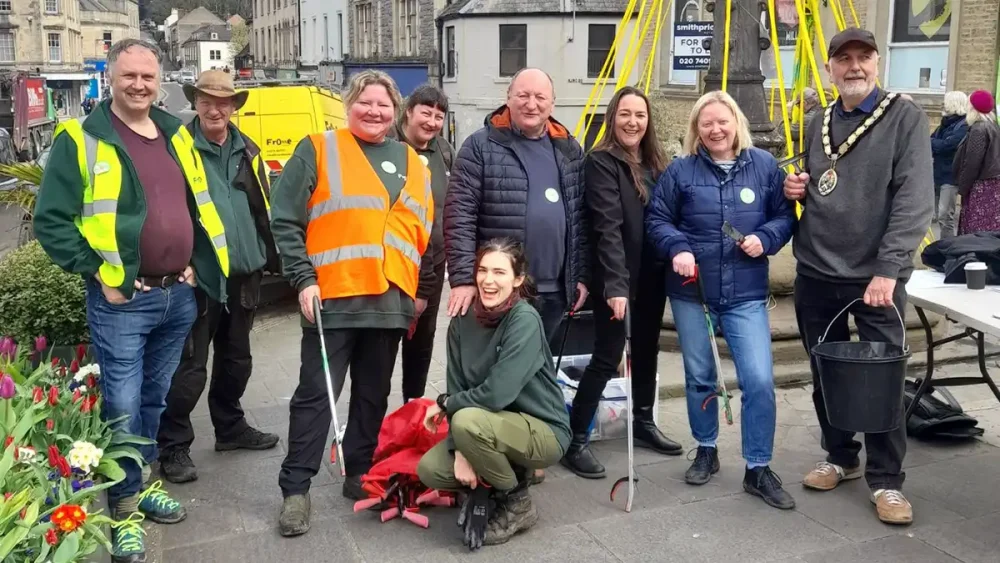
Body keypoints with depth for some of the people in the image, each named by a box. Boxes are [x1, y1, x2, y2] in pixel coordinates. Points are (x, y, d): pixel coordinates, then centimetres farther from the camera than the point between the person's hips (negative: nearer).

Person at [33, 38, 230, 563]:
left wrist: (193, 264, 10)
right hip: (121, 301, -6)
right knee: (123, 407, -1)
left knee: (154, 398, 18)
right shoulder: (81, 139, -8)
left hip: (179, 295, 6)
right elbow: (50, 220, -10)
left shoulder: (175, 134, 11)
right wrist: (95, 273, -14)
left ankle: (143, 483, 35)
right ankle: (125, 511, 14)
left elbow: (200, 205, 20)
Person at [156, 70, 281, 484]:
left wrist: (272, 258, 13)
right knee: (190, 365, -3)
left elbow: (263, 210, 16)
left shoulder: (248, 151, 12)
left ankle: (230, 427, 34)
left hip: (243, 272, 6)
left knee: (236, 358, 19)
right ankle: (174, 447, 8)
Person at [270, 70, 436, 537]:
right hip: (332, 299, -4)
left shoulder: (413, 165, 15)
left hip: (390, 302, 5)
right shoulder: (318, 150, 0)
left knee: (373, 396, 13)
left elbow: (426, 235, 21)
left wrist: (423, 289, 16)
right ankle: (295, 488, 9)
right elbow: (285, 221, -4)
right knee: (316, 394, -1)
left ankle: (359, 475, 27)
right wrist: (303, 279, -11)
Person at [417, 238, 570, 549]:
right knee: (429, 469, -12)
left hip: (543, 431, -6)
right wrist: (461, 450, -17)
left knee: (468, 420, -31)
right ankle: (515, 473, 13)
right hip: (494, 428, 6)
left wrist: (445, 404, -12)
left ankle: (516, 502, -6)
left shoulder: (525, 320, -23)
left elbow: (497, 393, -29)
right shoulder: (463, 320, -3)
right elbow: (458, 387, -4)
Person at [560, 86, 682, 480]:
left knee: (647, 351, 17)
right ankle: (575, 440, 2)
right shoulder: (601, 162, -11)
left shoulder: (655, 163, 11)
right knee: (607, 358, -7)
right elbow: (608, 227, -22)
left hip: (652, 275, 7)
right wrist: (615, 285, -29)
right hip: (617, 279, -7)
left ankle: (643, 424, 34)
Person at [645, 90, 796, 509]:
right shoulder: (681, 170, 0)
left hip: (746, 295, 0)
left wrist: (765, 239, -11)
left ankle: (758, 469, 8)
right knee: (699, 377, 12)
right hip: (690, 292, 0)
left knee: (759, 380, -7)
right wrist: (677, 249, -15)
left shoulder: (764, 166, 3)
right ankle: (706, 451, 32)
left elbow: (785, 216, 8)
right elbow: (657, 220, 3)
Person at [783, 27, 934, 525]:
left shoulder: (904, 116, -5)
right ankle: (840, 457, 31)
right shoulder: (818, 125, 12)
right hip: (815, 273, 5)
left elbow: (915, 198, -15)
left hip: (875, 276, -5)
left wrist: (888, 269, -24)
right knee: (825, 375, 13)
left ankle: (886, 480, 15)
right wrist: (796, 189, 0)